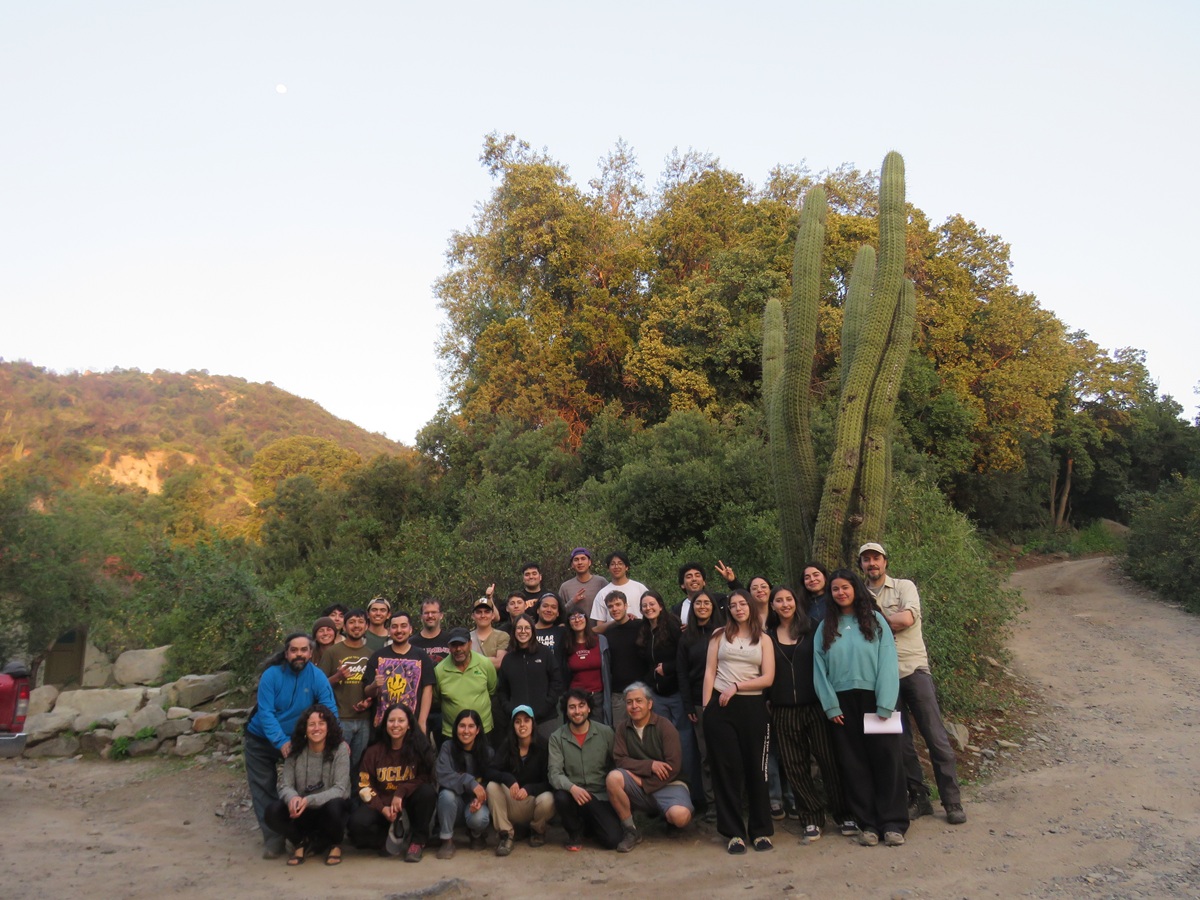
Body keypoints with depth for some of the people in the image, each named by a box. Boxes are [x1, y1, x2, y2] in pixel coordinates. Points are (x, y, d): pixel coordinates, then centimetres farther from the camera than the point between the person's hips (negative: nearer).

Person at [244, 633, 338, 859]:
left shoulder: (317, 677, -18)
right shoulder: (272, 675, -21)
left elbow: (329, 709, -21)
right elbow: (265, 712, -25)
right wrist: (281, 742, -33)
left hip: (295, 741, 1)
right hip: (261, 740, 0)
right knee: (264, 789, 4)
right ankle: (273, 838, 13)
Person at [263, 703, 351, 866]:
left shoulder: (340, 749, -13)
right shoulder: (295, 752, -5)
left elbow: (340, 789, -18)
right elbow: (285, 785, -7)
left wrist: (309, 800, -33)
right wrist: (293, 797, -32)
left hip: (330, 806, -2)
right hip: (303, 811, 2)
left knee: (333, 807, -37)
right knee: (273, 811, -25)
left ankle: (334, 844, -1)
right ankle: (303, 842, 5)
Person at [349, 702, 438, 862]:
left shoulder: (419, 748, -7)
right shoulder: (374, 751, 1)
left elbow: (425, 779, -9)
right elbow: (364, 785, -1)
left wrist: (401, 792, -23)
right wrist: (382, 808, -15)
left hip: (409, 805, -1)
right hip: (382, 805, 1)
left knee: (427, 792, -31)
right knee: (357, 822, -28)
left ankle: (418, 841, -10)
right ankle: (390, 839, 0)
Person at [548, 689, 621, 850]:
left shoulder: (605, 732, -2)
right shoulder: (557, 738, -3)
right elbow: (555, 773, -11)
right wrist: (572, 788, -30)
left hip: (602, 796, 0)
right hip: (573, 794, 0)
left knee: (612, 840, -17)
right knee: (561, 797, -33)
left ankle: (589, 824, 20)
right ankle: (575, 832, 1)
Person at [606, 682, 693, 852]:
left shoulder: (665, 726, -9)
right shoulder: (624, 728, 2)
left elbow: (673, 767, -14)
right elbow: (619, 760, -6)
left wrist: (643, 782, -14)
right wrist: (650, 765, -18)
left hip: (666, 785, -2)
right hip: (638, 787, 3)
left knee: (681, 816, -32)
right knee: (613, 778, -27)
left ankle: (666, 816, 8)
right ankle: (630, 831, -10)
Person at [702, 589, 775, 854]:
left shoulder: (764, 640, 8)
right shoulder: (720, 636, 8)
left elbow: (768, 678, 0)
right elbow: (710, 672, 4)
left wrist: (736, 687, -10)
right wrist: (706, 706, -4)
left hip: (753, 706, 0)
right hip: (720, 707, 0)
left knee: (756, 768, 4)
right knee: (726, 768, 0)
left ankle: (761, 830, 17)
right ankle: (734, 832, 9)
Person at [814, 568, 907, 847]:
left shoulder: (875, 620, 2)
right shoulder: (825, 628, 9)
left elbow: (887, 662, -5)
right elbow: (820, 668, 5)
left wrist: (884, 705, -12)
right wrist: (830, 706, -4)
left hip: (873, 699, -2)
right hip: (843, 703, 2)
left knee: (886, 759, -1)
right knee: (854, 764, 4)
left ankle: (893, 823, 7)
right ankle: (867, 823, 12)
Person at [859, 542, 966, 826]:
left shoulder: (904, 586, 2)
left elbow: (906, 619, -14)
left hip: (914, 670, -3)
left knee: (936, 737, -2)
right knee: (900, 741, 6)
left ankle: (952, 802, 7)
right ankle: (919, 797, 18)